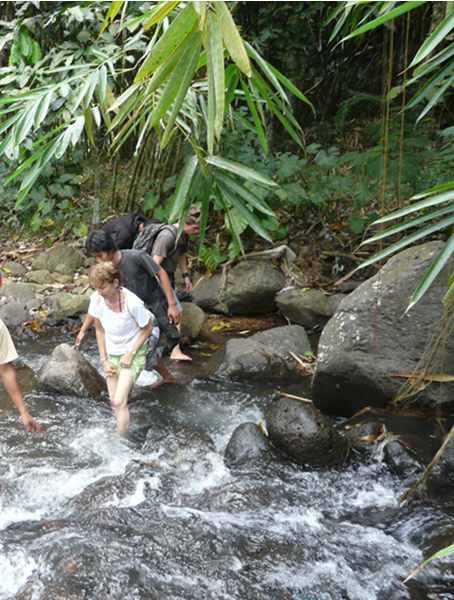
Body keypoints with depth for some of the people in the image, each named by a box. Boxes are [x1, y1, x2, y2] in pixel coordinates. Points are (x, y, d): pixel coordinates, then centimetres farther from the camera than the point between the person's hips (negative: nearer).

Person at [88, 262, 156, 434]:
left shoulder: (132, 303, -29)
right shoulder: (96, 299, -15)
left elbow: (148, 329, -13)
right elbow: (100, 329, 0)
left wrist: (130, 354, -15)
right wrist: (104, 360, -1)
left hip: (133, 354, -5)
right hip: (111, 354, 5)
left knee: (119, 401, -14)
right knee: (114, 402, 9)